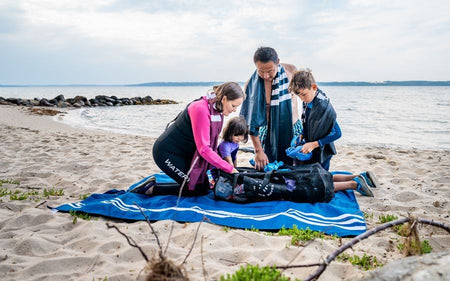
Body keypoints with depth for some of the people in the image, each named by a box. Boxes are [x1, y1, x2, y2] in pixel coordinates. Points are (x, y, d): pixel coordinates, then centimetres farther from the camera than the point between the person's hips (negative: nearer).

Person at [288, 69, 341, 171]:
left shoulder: (323, 106, -26)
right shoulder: (307, 101, -2)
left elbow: (337, 133, -21)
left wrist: (314, 144, -22)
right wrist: (301, 135, -3)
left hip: (321, 153, -8)